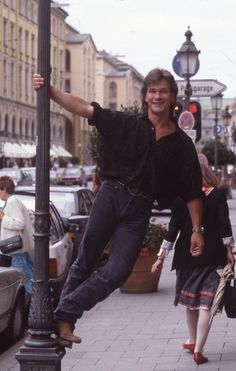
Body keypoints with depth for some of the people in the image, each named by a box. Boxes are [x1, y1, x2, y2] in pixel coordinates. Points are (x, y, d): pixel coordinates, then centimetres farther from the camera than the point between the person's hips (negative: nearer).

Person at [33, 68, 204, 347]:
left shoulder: (182, 144, 5)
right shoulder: (125, 124, 2)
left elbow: (192, 193, 9)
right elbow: (84, 108, -5)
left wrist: (197, 230, 4)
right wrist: (49, 91, -17)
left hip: (139, 210, 1)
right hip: (111, 196, -1)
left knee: (118, 272, -8)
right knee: (85, 261, -2)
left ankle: (64, 316, -3)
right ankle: (64, 318, 4)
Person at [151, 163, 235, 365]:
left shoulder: (180, 197, -1)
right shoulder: (218, 195, -3)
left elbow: (173, 229, -2)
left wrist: (161, 257, 2)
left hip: (187, 255, 2)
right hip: (212, 255, -2)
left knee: (190, 298, 19)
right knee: (206, 303, -3)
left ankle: (193, 341, 35)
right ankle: (198, 350, -11)